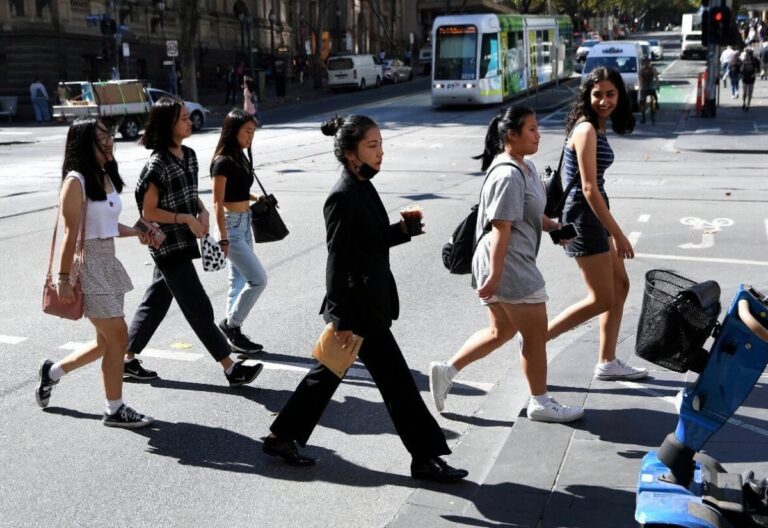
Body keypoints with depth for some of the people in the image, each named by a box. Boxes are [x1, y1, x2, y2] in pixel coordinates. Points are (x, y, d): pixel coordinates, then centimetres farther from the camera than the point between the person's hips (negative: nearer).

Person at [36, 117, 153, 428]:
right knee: (118, 336, -4)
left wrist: (137, 233, 8)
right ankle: (114, 410, 10)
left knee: (107, 341, 14)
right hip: (87, 265, -9)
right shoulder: (76, 181, -14)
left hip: (108, 263, 9)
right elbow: (70, 233, -18)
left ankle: (53, 371, 36)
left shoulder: (106, 175, 11)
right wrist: (63, 279, -19)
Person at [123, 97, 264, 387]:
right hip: (168, 245, -8)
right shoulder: (157, 163, -17)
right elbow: (148, 212, -15)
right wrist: (186, 218, -19)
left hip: (182, 243, 8)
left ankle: (127, 360, 29)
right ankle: (231, 369, 2)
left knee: (155, 303, 16)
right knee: (199, 308, -3)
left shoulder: (188, 155, 7)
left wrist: (202, 211, -1)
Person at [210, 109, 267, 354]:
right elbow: (218, 203, -18)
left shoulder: (240, 158, 11)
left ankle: (233, 334, 20)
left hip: (244, 223, 9)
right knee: (258, 279, -9)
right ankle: (230, 324, 7)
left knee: (239, 280, 12)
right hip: (231, 225, -9)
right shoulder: (223, 162, -16)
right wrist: (223, 239, -21)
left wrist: (256, 198, 7)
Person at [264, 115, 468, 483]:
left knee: (330, 370, 18)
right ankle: (425, 458, 13)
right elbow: (337, 261, -20)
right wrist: (341, 320, -20)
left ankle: (281, 437, 30)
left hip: (370, 302, 10)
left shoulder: (364, 188, 9)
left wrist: (401, 230, 4)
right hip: (358, 306, -10)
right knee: (395, 379, 0)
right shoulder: (342, 197, -19)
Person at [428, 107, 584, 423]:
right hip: (507, 266, -11)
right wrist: (494, 275, -24)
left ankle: (446, 371, 22)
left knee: (501, 331, 20)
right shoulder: (509, 175, -20)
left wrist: (552, 226, 9)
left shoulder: (526, 168, 12)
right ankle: (540, 403, 18)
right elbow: (501, 228, -24)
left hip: (511, 265, 11)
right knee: (536, 334, 3)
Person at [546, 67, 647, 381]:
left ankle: (607, 362, 23)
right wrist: (618, 235, -21)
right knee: (602, 299, -3)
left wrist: (611, 231, 19)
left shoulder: (597, 128, 10)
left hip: (595, 216, 10)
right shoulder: (587, 130, -18)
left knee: (620, 287, 15)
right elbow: (589, 189, -23)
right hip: (584, 216, -10)